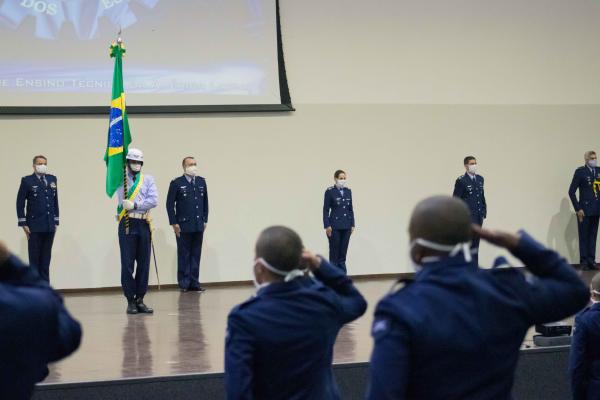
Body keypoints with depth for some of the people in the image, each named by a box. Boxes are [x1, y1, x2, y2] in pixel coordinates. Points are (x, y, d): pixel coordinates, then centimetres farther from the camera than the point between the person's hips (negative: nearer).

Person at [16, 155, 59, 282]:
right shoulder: (27, 181, -2)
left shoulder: (52, 179, 11)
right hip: (34, 227, -4)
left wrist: (56, 221, 10)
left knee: (46, 258, 7)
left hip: (50, 226, 4)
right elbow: (20, 203, -3)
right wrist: (23, 224, -7)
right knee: (34, 258, 1)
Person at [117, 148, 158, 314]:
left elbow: (153, 200, -2)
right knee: (127, 264, -2)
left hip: (143, 224, 2)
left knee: (144, 264, 4)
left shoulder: (148, 179, 10)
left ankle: (140, 299, 12)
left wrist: (134, 205, -12)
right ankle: (130, 301, 5)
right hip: (127, 224, -2)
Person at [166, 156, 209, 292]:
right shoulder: (176, 183, -3)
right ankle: (184, 283, 7)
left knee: (196, 255, 6)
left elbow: (205, 202, 15)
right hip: (183, 226, -4)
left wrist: (205, 220, 9)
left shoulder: (202, 182, 10)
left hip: (199, 226, 4)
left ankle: (194, 283, 11)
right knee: (184, 255, 2)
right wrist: (174, 223, -8)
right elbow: (170, 204, -3)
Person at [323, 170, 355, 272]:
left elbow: (351, 209, 13)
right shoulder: (330, 191, -6)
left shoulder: (348, 191, 10)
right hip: (335, 226, -5)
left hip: (346, 226, 5)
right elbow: (326, 210, -6)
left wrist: (352, 224, 8)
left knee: (343, 253, 6)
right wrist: (327, 226, -12)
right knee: (334, 253, 0)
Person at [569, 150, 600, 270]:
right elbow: (571, 191, -7)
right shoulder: (580, 171, -6)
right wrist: (578, 209, -10)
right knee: (584, 237, 2)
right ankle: (584, 262, 9)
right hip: (584, 210, -4)